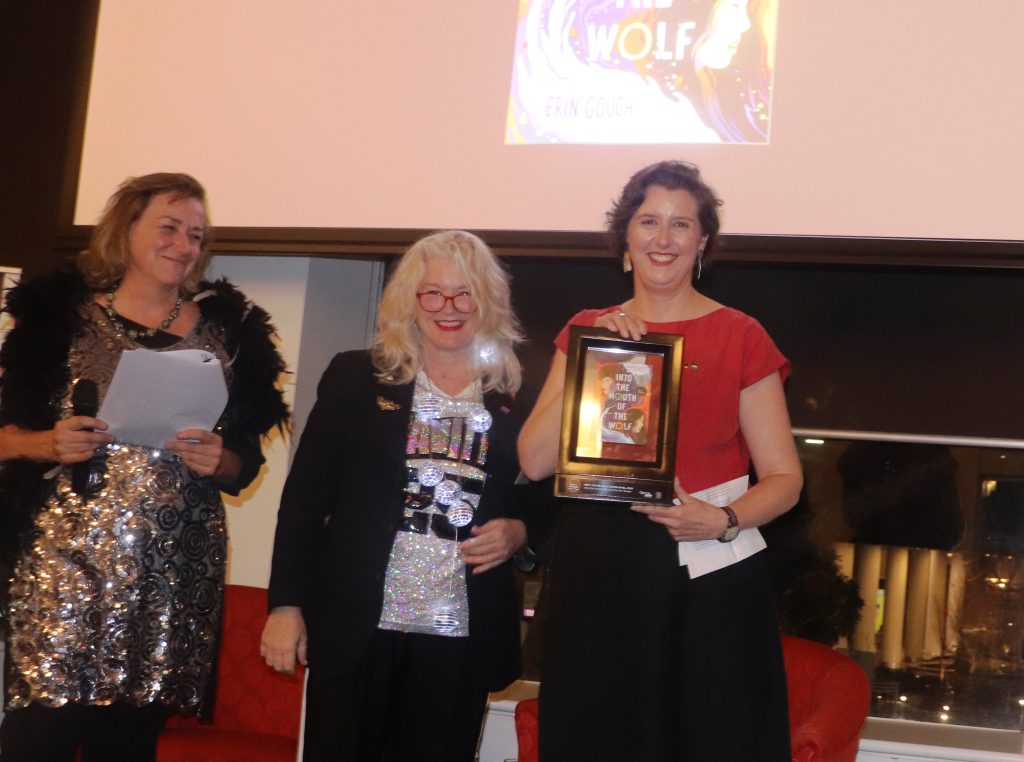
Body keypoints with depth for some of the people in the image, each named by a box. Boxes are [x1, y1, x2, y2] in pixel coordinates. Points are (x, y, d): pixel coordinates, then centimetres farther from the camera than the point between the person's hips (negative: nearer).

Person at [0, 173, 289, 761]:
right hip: (69, 558, -2)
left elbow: (245, 466, 14)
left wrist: (217, 462, -7)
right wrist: (50, 444, -13)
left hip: (175, 572, 2)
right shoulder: (63, 314, 5)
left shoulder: (228, 331, 11)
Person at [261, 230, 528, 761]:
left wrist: (517, 531, -8)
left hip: (462, 638, 1)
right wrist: (286, 604, -4)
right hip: (356, 627, -1)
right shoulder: (355, 377, 3)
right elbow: (304, 496, 2)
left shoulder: (516, 398, 5)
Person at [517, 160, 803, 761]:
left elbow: (784, 477, 1)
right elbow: (536, 461, 1)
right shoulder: (586, 330, 10)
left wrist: (722, 521, -17)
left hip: (706, 582, -2)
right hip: (596, 576, 2)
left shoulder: (740, 337, 1)